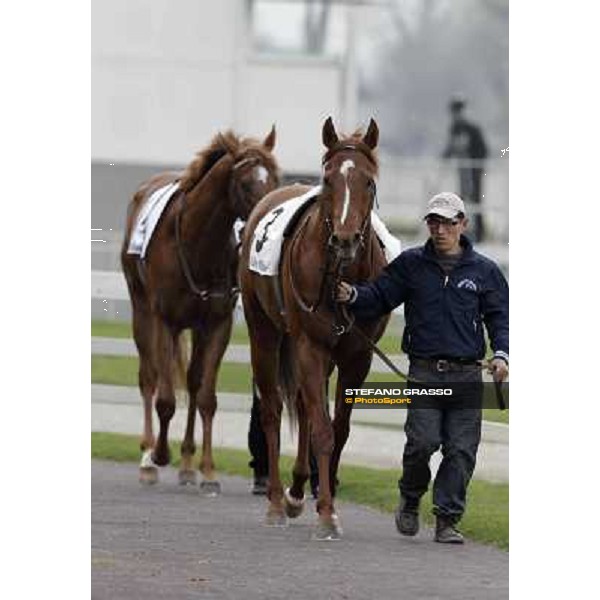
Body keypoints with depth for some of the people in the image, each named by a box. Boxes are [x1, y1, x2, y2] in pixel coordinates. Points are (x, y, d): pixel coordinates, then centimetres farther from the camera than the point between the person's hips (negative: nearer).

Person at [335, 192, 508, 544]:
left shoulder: (484, 271, 9)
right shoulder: (410, 265, 9)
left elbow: (500, 317, 11)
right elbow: (378, 298, 10)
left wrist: (502, 354, -5)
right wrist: (353, 296, -11)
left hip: (467, 375, 1)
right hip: (424, 372, -1)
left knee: (461, 449, -3)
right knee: (423, 441, -14)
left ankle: (448, 520, 5)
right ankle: (410, 500, 13)